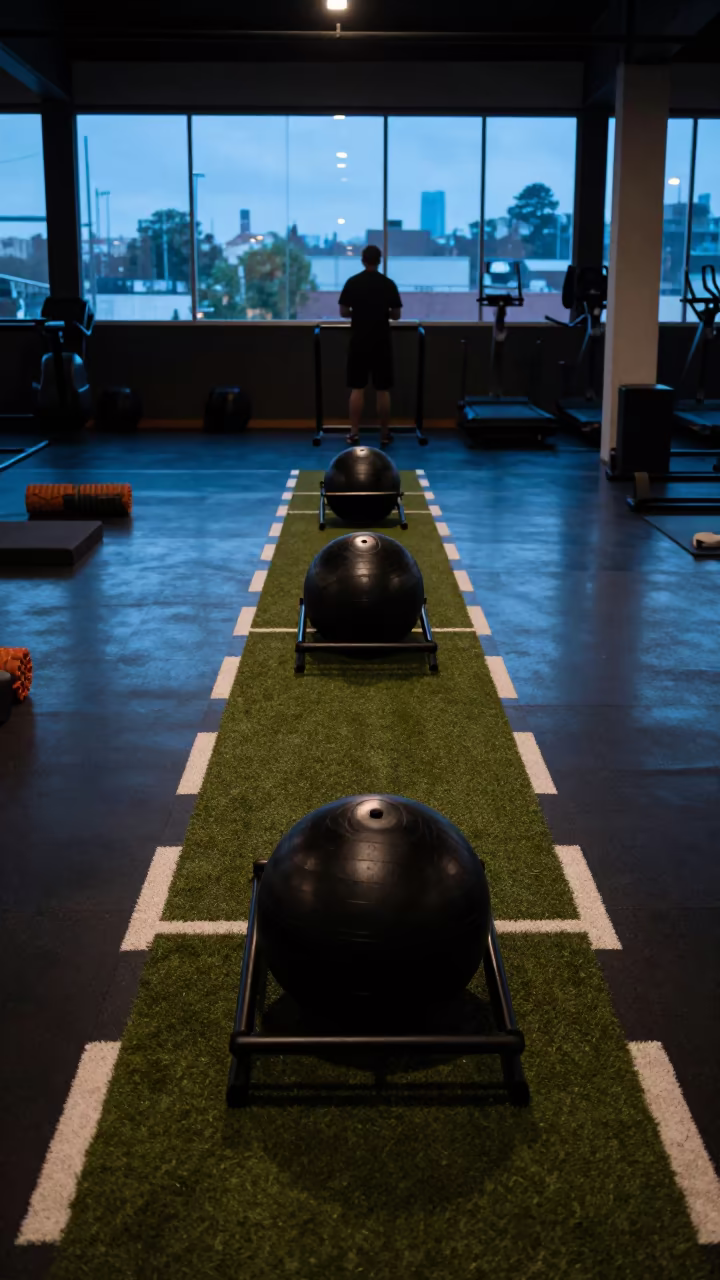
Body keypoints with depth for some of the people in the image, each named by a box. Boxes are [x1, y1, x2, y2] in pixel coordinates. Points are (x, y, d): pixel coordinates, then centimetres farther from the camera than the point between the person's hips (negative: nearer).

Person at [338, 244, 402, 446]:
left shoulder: (352, 282, -3)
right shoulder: (389, 283, -2)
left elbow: (343, 312, 0)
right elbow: (397, 315, 1)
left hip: (359, 342, 0)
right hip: (382, 343, 0)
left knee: (357, 388, 4)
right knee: (383, 389, 4)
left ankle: (354, 433, 2)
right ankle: (385, 434, 7)